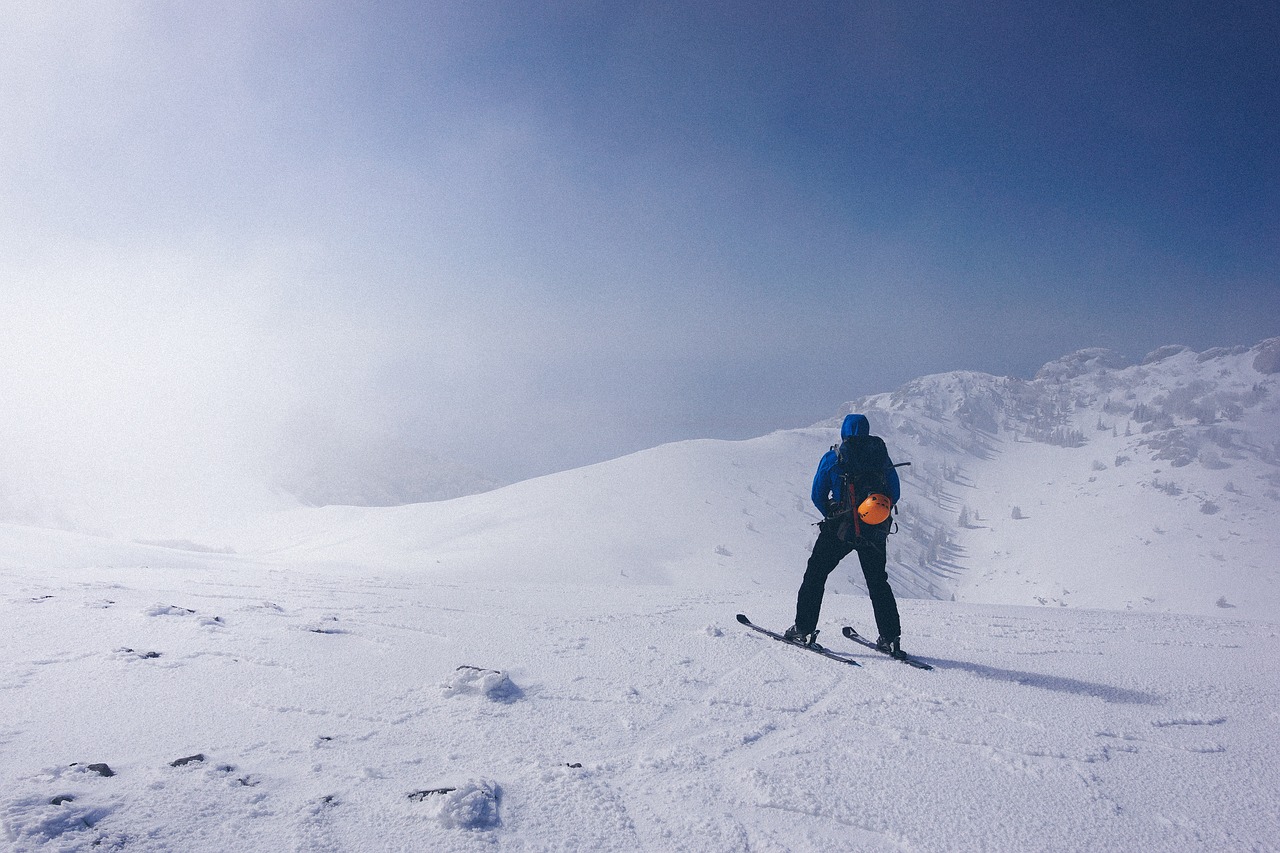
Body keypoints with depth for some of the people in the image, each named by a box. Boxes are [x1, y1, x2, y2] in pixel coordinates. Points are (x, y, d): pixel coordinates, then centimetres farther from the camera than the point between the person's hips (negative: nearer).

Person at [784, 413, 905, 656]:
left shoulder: (832, 458, -3)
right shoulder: (881, 454, 3)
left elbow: (817, 496, 0)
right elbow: (894, 494, 6)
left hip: (840, 530, -3)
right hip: (875, 532, 3)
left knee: (815, 575, 9)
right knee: (878, 582, 17)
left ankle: (803, 629, 5)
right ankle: (890, 638, 15)